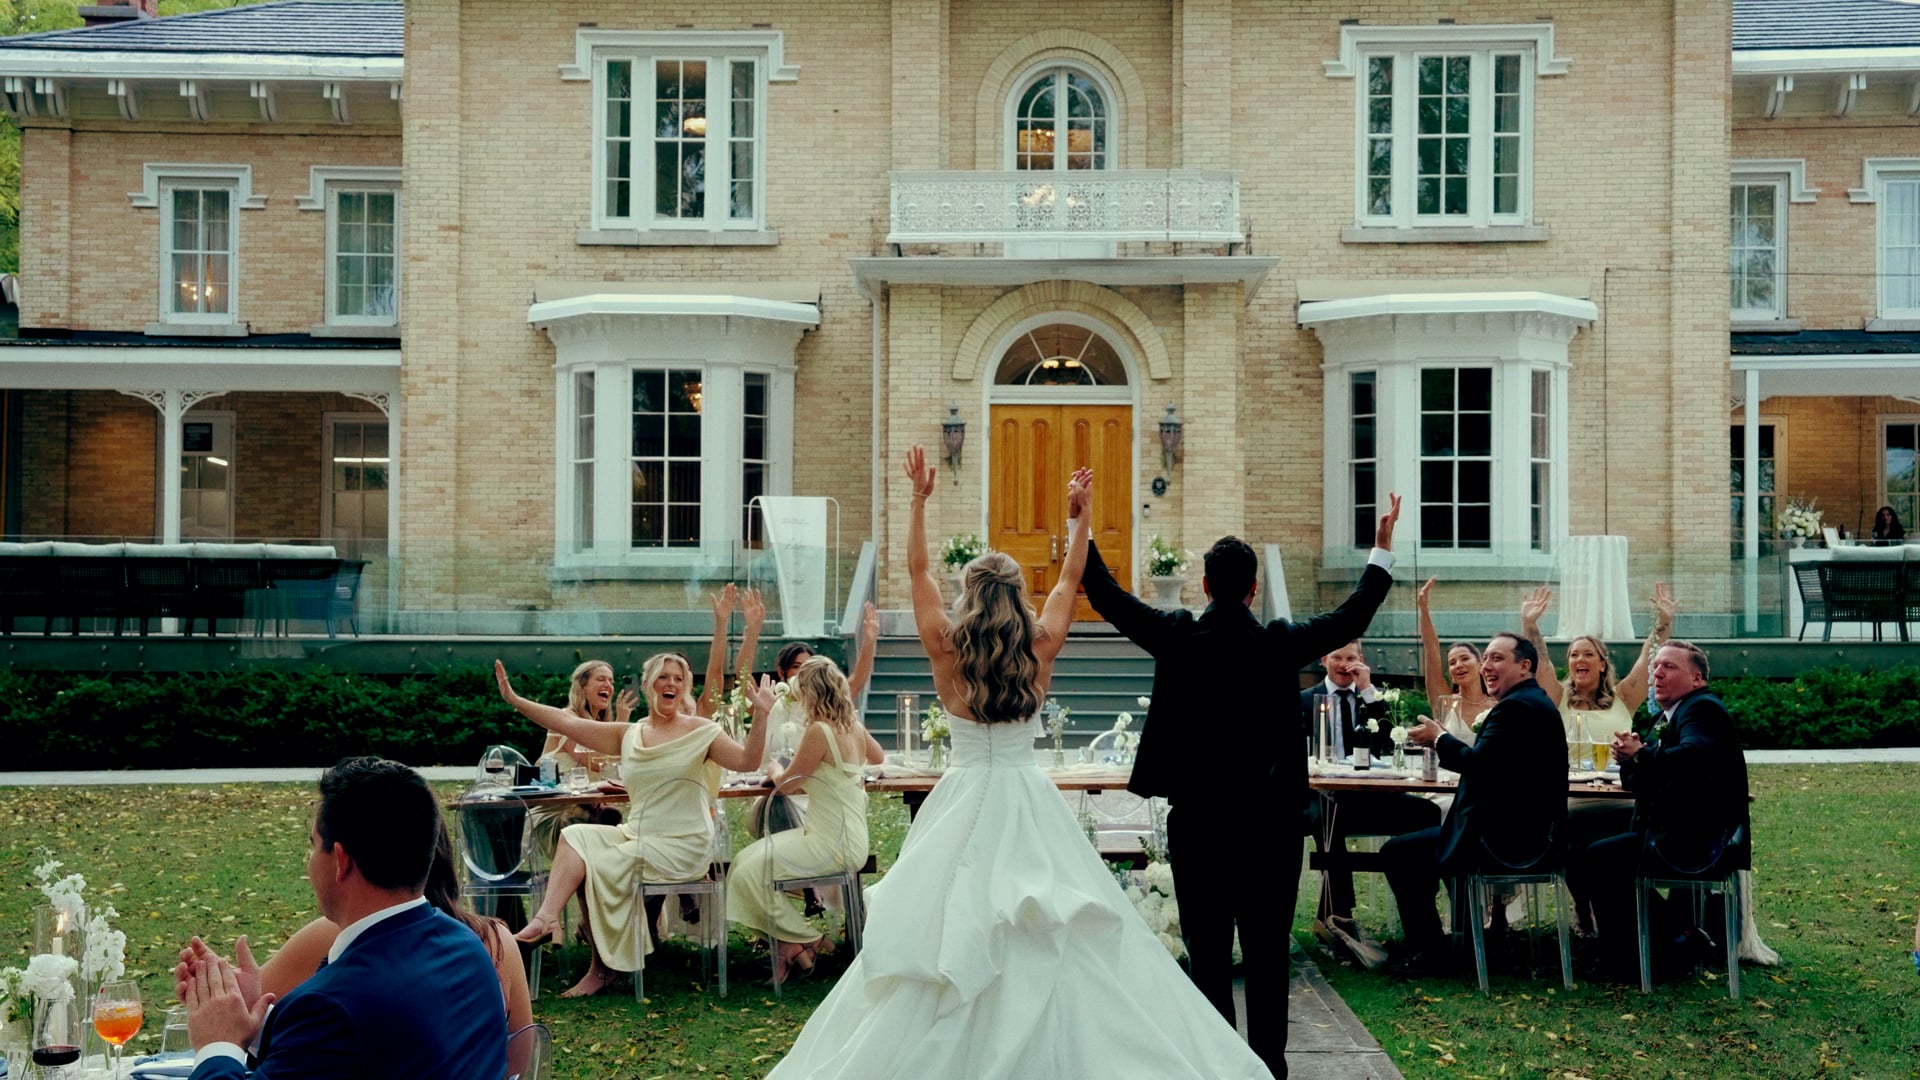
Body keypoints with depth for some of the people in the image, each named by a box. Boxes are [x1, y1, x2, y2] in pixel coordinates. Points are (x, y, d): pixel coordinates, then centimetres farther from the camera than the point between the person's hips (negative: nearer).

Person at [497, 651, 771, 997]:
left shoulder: (700, 731, -3)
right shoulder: (629, 735, 10)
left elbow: (747, 761, -17)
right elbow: (568, 723, 5)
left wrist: (760, 714, -31)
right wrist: (514, 699, -2)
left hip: (681, 845, -5)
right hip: (635, 835, 5)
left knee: (604, 866, -21)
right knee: (576, 836, -15)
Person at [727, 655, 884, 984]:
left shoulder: (819, 731, -19)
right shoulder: (854, 727, 7)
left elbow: (785, 781, -6)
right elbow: (878, 757, 29)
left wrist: (775, 770, 15)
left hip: (833, 844, -9)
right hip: (847, 837, 9)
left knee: (749, 871, -12)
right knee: (746, 860, 8)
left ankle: (803, 940, 3)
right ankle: (790, 936, 6)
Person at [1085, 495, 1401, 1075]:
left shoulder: (1175, 636, -6)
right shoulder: (1280, 642, -7)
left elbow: (1107, 596, 3)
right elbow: (1351, 619, 6)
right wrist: (1382, 553, 17)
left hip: (1195, 820, 1)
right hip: (1268, 821, 0)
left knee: (1207, 952, 7)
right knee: (1267, 955, 7)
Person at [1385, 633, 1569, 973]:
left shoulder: (1515, 706, -18)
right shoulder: (1538, 702, 15)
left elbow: (1478, 763, -27)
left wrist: (1439, 739, -12)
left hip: (1505, 836, -11)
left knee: (1396, 852, -7)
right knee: (1434, 829, 33)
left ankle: (1427, 951, 1)